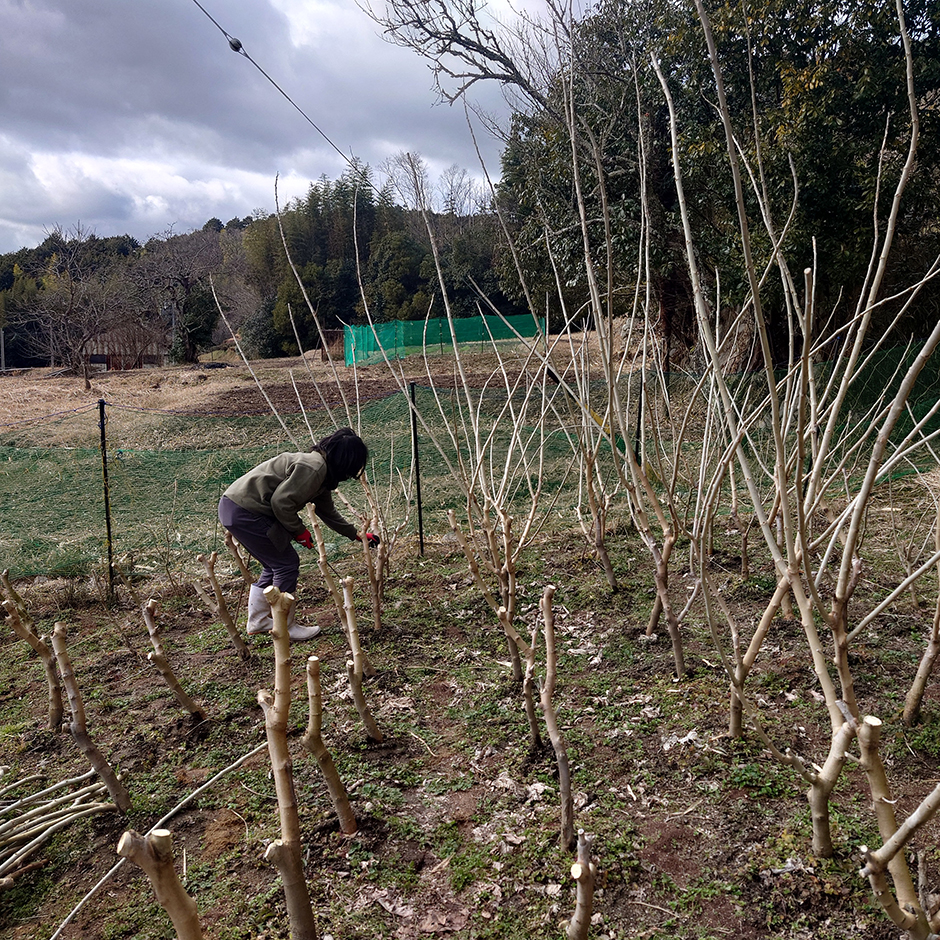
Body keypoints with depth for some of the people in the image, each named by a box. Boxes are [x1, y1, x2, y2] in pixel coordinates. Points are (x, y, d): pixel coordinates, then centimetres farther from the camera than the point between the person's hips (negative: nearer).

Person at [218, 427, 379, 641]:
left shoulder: (322, 473, 15)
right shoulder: (313, 468, -19)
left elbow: (328, 513, 26)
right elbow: (281, 501, -23)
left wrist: (357, 534, 30)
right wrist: (299, 530, -8)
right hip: (244, 511, -11)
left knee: (274, 565, 20)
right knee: (287, 564, -1)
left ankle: (258, 621, 33)